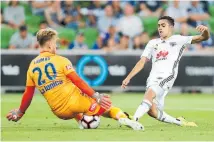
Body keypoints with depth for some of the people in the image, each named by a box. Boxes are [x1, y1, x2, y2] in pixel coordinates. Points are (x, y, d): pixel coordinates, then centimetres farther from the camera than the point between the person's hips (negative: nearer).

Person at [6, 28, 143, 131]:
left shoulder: (32, 66, 8)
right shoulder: (60, 60, -5)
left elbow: (28, 94, 12)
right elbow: (77, 81, -13)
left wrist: (20, 112, 25)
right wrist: (96, 96, -13)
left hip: (60, 112, 5)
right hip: (75, 100, -5)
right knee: (106, 107, 5)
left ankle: (81, 120, 21)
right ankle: (123, 118, -16)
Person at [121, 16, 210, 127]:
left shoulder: (178, 40, 10)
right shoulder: (153, 43, 24)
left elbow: (203, 38, 1)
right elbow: (142, 62, 21)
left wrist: (205, 31, -23)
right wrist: (128, 78, 12)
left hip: (167, 76, -6)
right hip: (153, 78, 6)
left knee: (149, 93, -32)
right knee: (152, 110, -4)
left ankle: (134, 119, -47)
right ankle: (180, 122, 14)